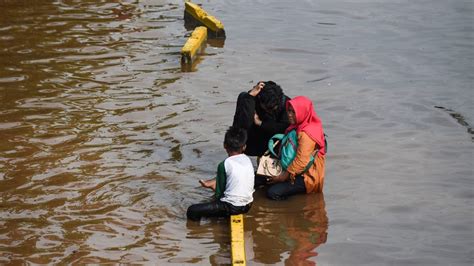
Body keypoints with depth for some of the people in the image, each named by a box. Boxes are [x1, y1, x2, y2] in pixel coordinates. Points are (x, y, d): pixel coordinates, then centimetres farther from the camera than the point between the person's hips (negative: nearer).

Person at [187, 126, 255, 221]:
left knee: (192, 211, -7)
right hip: (247, 205, 7)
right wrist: (212, 183, 22)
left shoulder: (224, 165, -13)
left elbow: (218, 193, -5)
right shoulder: (248, 160, 5)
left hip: (232, 207, -7)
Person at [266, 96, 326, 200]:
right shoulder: (299, 127, 8)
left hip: (307, 177, -10)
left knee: (273, 192, -20)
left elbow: (301, 161, -26)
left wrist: (284, 176, -18)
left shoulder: (307, 134, -22)